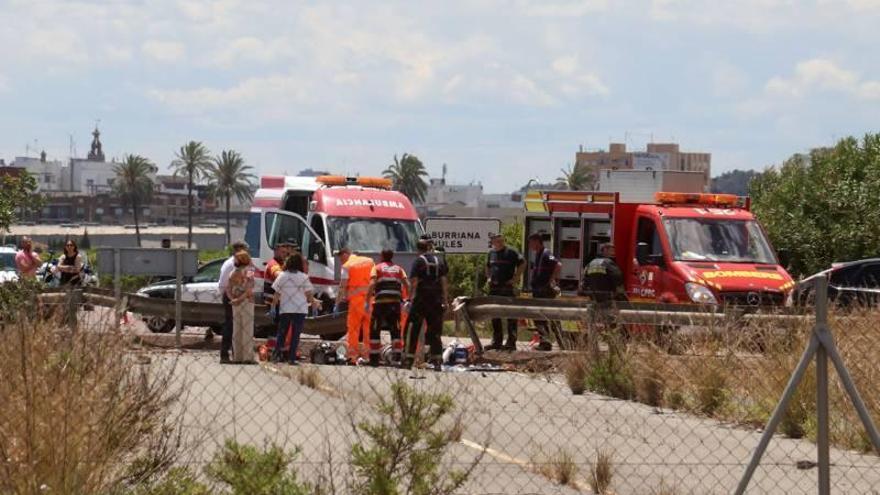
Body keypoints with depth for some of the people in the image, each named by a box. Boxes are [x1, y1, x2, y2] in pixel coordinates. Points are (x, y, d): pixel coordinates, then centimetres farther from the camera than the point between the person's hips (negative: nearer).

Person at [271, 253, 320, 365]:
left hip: (284, 309, 2)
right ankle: (292, 358, -2)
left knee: (281, 333, 12)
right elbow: (309, 294, -2)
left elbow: (277, 293, 2)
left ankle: (277, 355, 1)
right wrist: (313, 302, 16)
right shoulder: (303, 277, -5)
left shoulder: (282, 276, 1)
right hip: (300, 309, -2)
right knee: (295, 335, 2)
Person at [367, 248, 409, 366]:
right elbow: (407, 284, 5)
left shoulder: (377, 268, 10)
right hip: (395, 302, 3)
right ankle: (397, 356, 5)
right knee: (395, 330, 11)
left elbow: (372, 284, -5)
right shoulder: (398, 269, 18)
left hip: (380, 302, -2)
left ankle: (374, 357, 1)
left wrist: (367, 301, -5)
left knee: (375, 330, 5)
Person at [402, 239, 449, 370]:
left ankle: (409, 359, -6)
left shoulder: (418, 261, -2)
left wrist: (412, 297, -7)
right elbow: (444, 281, 9)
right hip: (436, 299, 4)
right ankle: (437, 360, 6)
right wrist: (445, 300, 10)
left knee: (413, 329, -1)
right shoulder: (438, 261, 12)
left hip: (421, 299, -4)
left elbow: (414, 281, -10)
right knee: (435, 330, 9)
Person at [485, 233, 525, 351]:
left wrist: (515, 278, -8)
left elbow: (522, 264, -4)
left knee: (511, 315, -4)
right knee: (495, 315, 9)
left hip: (508, 288, -6)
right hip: (494, 288, 6)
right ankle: (496, 341, 16)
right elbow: (488, 267, 28)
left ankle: (511, 342, -3)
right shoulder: (491, 253, 13)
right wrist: (488, 277, 14)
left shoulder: (511, 253, -6)